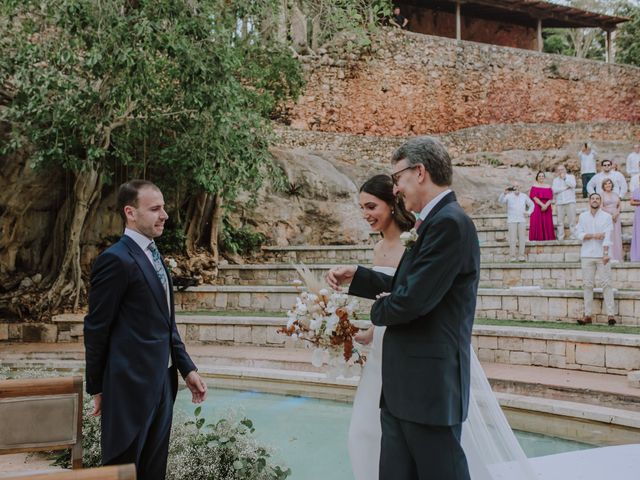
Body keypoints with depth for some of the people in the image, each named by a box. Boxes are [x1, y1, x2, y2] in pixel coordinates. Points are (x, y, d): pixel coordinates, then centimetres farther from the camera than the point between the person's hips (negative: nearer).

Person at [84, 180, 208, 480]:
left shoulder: (153, 256, 13)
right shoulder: (117, 260, -15)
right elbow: (96, 329, -11)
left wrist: (187, 368, 10)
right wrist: (97, 388, -4)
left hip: (161, 384, 8)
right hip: (131, 386, -8)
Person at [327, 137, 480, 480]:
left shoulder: (449, 223, -17)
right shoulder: (436, 221, 12)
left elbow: (412, 299, -22)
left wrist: (379, 310, -2)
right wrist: (356, 277, 14)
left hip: (429, 385, -9)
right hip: (404, 386, 9)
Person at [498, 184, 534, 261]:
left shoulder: (524, 196, 12)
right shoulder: (509, 196, 1)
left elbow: (531, 204, 25)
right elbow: (500, 200, -18)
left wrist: (529, 212, 8)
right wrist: (504, 193, -35)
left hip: (521, 221, 3)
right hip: (511, 220, -3)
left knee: (522, 239, 1)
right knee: (512, 239, -7)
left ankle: (521, 256, 6)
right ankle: (512, 256, -6)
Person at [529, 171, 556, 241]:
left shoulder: (548, 187, 13)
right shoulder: (534, 186, 6)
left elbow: (550, 199, 4)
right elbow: (534, 198, -6)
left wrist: (546, 205, -14)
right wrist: (542, 205, -16)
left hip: (547, 209, 3)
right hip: (537, 208, -3)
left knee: (547, 225, -3)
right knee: (537, 224, -9)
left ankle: (547, 238, -2)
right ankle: (537, 239, -10)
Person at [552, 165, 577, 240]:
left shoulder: (571, 176, 13)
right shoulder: (555, 180, 16)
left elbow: (573, 184, -8)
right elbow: (554, 190, -1)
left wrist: (564, 178, -3)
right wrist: (566, 187, -5)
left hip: (570, 201, -2)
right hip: (559, 202, 2)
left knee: (572, 220, -7)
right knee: (560, 221, 0)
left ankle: (573, 236, -4)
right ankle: (560, 238, 3)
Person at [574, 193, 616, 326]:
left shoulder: (606, 217, 3)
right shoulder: (582, 216, 10)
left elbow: (607, 236, -8)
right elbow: (579, 234, 0)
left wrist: (606, 253, -19)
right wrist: (594, 235, -13)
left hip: (602, 255, -2)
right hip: (587, 255, 2)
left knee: (606, 284, -5)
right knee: (588, 285, 2)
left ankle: (610, 314, -5)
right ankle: (588, 315, 5)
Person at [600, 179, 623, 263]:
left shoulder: (615, 194, 14)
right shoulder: (602, 194, 0)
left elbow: (619, 206, 13)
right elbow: (601, 207, -8)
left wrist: (616, 214, -6)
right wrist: (611, 215, -12)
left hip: (616, 217, 5)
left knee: (616, 236, 3)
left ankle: (617, 257, 6)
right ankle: (610, 257, -9)